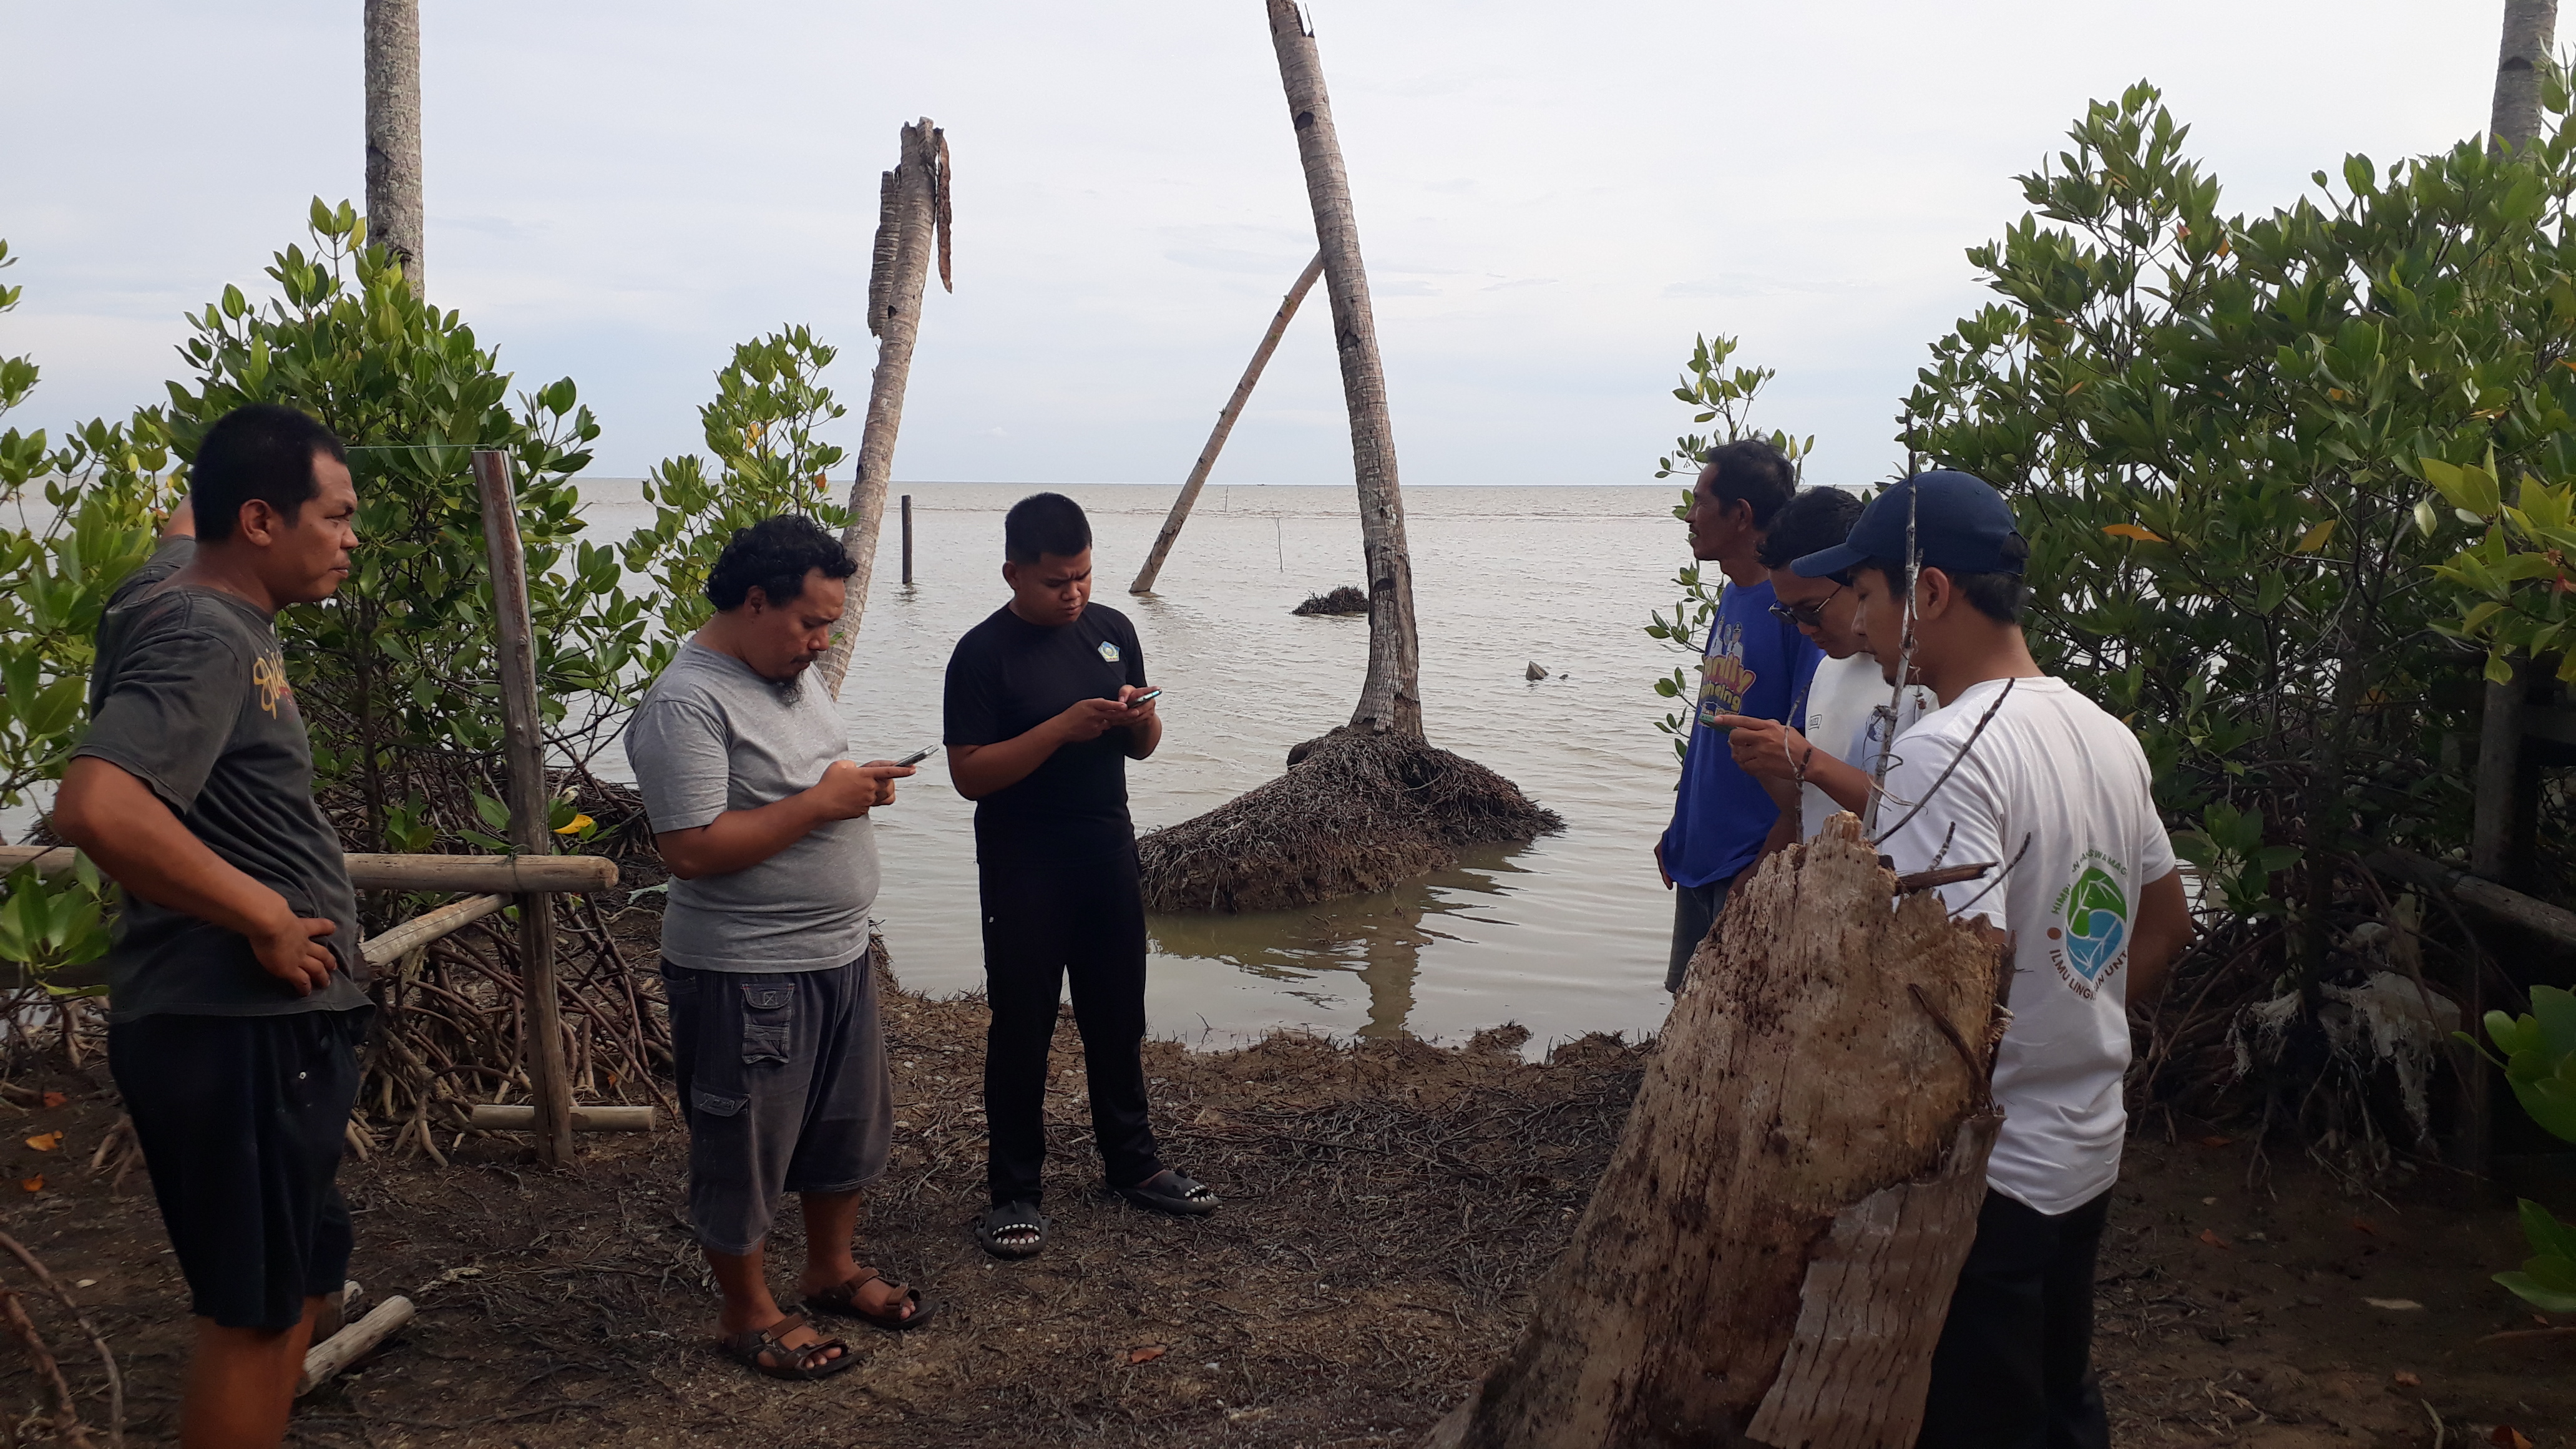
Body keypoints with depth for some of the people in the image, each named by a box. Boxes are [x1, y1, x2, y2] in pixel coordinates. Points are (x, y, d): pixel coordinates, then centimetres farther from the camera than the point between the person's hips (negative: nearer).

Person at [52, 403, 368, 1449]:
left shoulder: (184, 575, 10)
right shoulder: (205, 642, -20)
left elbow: (189, 516, 37)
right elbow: (93, 807, -36)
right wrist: (266, 918, -28)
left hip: (265, 1025, 10)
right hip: (243, 1035, -10)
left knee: (299, 1281, 20)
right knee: (255, 1309, 2)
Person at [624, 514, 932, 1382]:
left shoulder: (795, 677, 8)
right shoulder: (687, 705, -21)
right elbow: (691, 850, -27)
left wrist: (862, 785, 4)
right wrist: (821, 801, -25)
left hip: (838, 953, 9)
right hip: (747, 974, -9)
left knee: (849, 1125, 21)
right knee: (747, 1148, 8)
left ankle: (831, 1269, 41)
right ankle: (748, 1315, 27)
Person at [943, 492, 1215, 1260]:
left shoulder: (1111, 629, 5)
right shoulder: (983, 654, -12)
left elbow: (1142, 749, 12)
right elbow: (969, 773, -17)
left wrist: (1139, 719, -12)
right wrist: (1063, 727, -26)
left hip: (1107, 851, 5)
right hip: (1024, 869, -5)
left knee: (1119, 1016, 15)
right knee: (1022, 1028, 3)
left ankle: (1133, 1161, 31)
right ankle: (1013, 1190, 16)